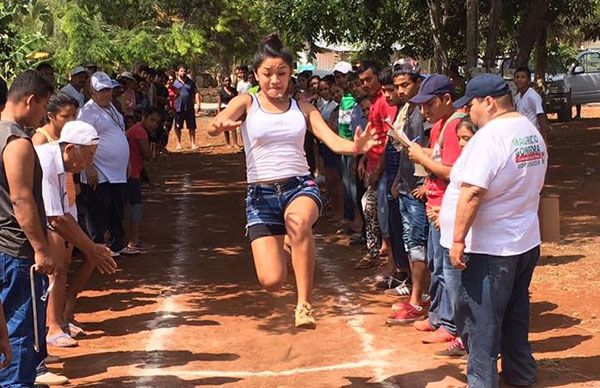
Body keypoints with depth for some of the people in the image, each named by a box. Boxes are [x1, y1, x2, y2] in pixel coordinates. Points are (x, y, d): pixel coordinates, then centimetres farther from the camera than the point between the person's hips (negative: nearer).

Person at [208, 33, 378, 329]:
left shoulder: (302, 108, 10)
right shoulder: (246, 104, 3)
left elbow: (333, 141, -1)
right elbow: (212, 128, -15)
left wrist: (355, 147, -24)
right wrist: (220, 126, -40)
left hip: (300, 186, 1)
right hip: (261, 193, 0)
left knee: (298, 221, -39)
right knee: (272, 281, -12)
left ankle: (305, 304, -27)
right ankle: (278, 250, 28)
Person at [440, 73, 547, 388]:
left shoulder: (489, 136, -21)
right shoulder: (532, 132, 8)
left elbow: (472, 192, -27)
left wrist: (458, 239, -23)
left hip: (486, 248, -9)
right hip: (526, 243, 9)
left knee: (480, 321, 2)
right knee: (515, 314, 21)